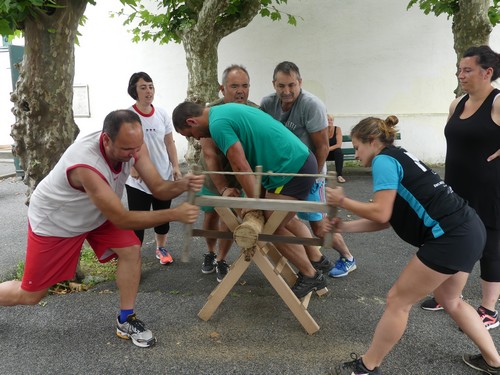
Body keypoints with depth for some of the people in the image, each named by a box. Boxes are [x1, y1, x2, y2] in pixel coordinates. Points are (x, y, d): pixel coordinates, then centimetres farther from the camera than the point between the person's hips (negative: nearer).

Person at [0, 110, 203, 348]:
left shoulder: (132, 145, -23)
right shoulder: (85, 164, -43)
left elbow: (159, 189, -19)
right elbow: (121, 219, -38)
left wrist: (183, 184, -41)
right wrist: (175, 214, -40)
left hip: (98, 214, 6)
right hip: (54, 221, -5)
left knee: (131, 250, -14)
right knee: (30, 295, 5)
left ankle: (125, 321, 3)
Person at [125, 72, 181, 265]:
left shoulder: (162, 114, 2)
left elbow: (169, 142, 8)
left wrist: (176, 166, 3)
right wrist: (132, 166, -24)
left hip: (164, 176, 4)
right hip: (138, 180, -4)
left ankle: (161, 248, 37)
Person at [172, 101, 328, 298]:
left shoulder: (218, 123, -14)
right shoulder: (226, 109, 16)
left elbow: (241, 166, -18)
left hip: (293, 169, -10)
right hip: (302, 159, 10)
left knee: (273, 228, 3)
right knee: (285, 218, 25)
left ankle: (312, 276, 14)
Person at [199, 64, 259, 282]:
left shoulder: (255, 111, -18)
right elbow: (209, 154, -28)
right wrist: (223, 189, -33)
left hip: (238, 175, 1)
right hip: (212, 175, 0)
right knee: (211, 216, 13)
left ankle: (221, 261, 24)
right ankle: (210, 253, 40)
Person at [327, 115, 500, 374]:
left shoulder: (383, 160, -8)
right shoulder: (398, 158, 20)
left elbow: (380, 213, -17)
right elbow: (385, 219, 16)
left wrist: (342, 202, -4)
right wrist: (345, 227, 13)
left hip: (452, 237, -10)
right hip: (468, 231, 10)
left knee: (398, 301, 3)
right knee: (450, 301, 29)